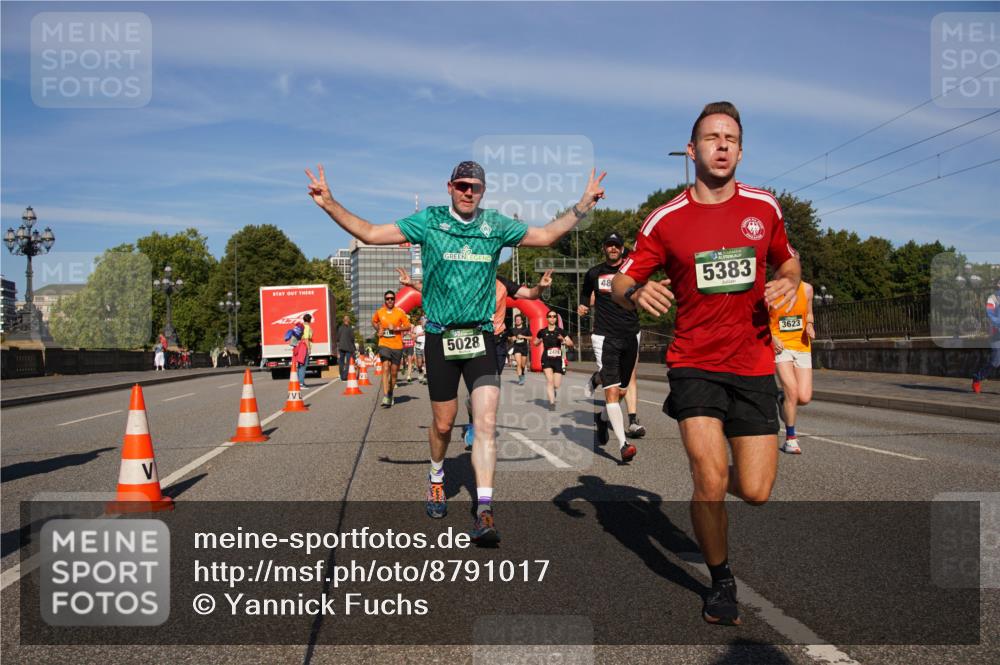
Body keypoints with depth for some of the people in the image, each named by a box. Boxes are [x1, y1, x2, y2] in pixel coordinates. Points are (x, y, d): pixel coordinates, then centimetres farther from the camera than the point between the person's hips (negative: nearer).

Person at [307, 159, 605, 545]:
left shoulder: (495, 225, 7)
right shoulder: (429, 221, 1)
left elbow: (546, 235, 16)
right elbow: (370, 233, 1)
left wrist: (584, 203, 11)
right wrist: (328, 204, -6)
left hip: (481, 336, 1)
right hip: (440, 336, -1)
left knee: (486, 423, -12)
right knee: (443, 423, 10)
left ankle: (484, 512, -10)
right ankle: (436, 479, 41)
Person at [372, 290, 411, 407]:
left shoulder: (400, 312, -1)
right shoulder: (379, 312, 4)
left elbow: (408, 326, 0)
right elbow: (374, 321, 24)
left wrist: (396, 328, -15)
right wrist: (378, 330, 6)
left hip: (397, 346, 1)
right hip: (384, 344, -1)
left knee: (394, 372, 9)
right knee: (385, 369, -17)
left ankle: (391, 394, 29)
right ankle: (385, 397, -22)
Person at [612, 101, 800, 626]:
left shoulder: (764, 207, 5)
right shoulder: (666, 219, -2)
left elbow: (787, 260, 21)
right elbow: (621, 282, 1)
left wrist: (788, 283, -3)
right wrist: (636, 293, -23)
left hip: (754, 366, 3)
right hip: (694, 363, -2)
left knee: (755, 491, -2)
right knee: (710, 487, -13)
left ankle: (710, 473, 37)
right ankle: (721, 581, 15)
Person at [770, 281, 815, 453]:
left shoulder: (807, 289, 4)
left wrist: (810, 326, -2)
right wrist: (772, 337, -15)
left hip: (802, 348, 4)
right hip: (780, 347, -4)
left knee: (804, 398, -7)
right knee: (792, 390, -18)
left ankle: (783, 398, 29)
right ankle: (790, 438, 0)